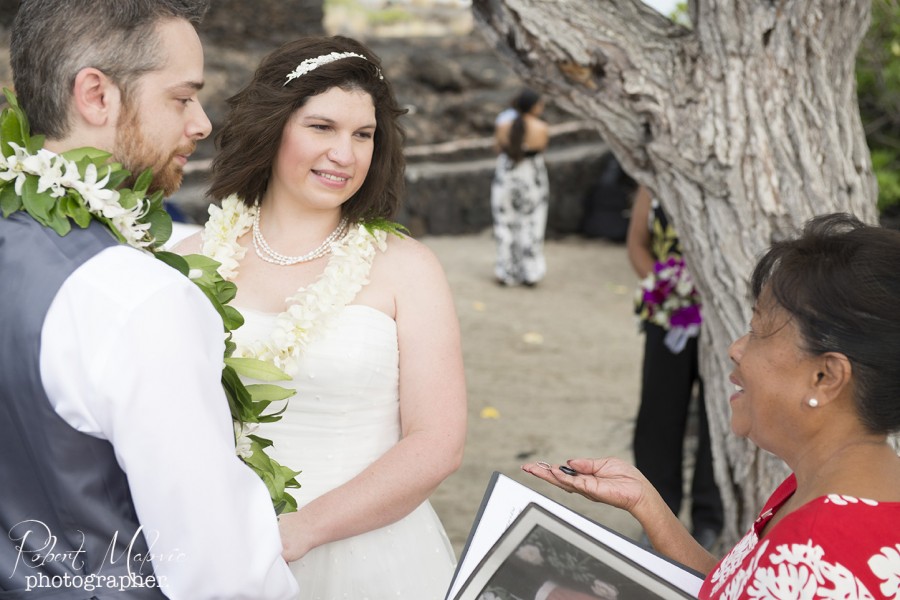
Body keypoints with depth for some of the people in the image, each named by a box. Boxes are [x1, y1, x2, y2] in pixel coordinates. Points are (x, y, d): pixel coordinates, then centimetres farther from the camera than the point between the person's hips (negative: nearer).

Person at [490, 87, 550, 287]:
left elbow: (500, 148, 1)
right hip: (532, 179, -1)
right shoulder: (542, 129, -14)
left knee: (505, 225, 12)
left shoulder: (503, 126, -10)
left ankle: (505, 272, 16)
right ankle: (530, 273, 16)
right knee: (531, 226, 12)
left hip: (505, 178, 1)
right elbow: (542, 148, 1)